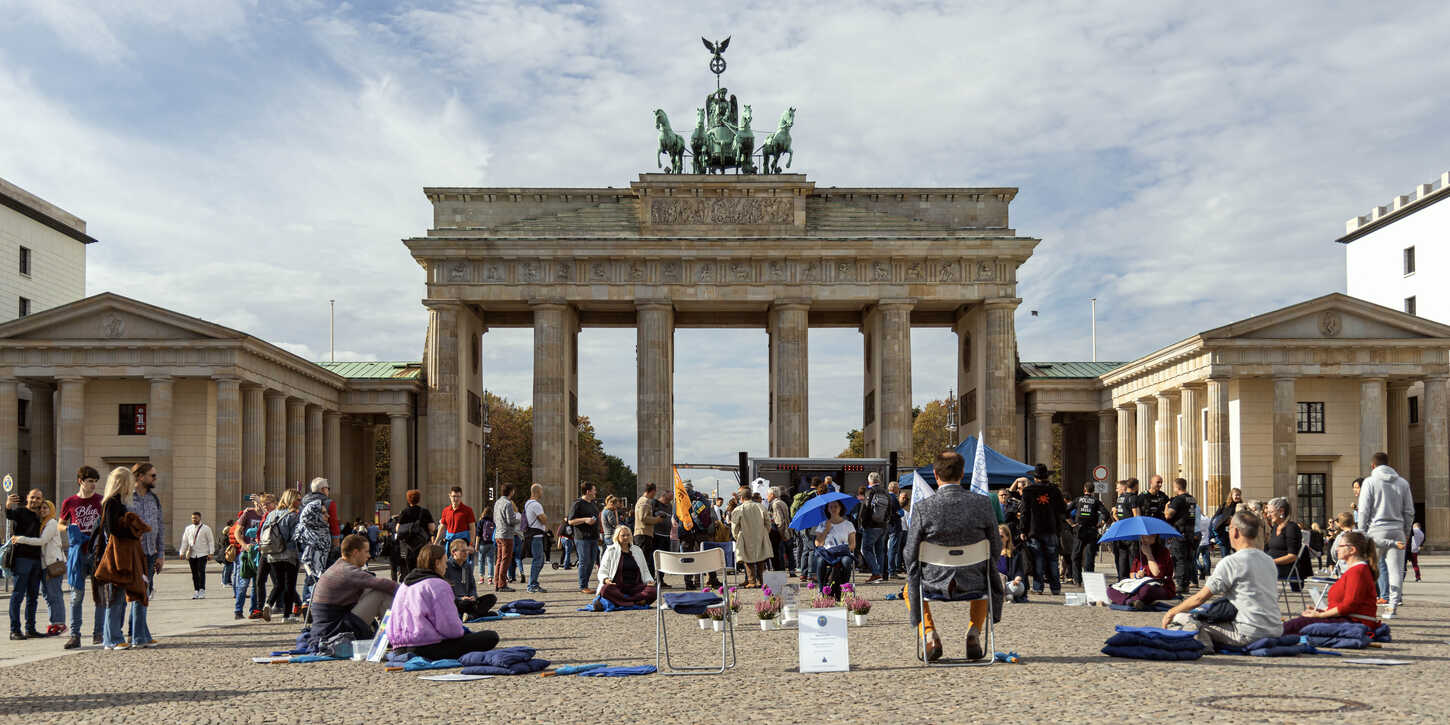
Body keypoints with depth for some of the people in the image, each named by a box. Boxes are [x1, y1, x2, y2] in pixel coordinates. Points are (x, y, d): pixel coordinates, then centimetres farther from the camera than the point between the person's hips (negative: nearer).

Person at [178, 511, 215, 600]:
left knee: (201, 572, -12)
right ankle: (196, 591, 9)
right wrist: (182, 552, 5)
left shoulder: (206, 528, 4)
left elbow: (211, 541, 3)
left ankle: (202, 591, -13)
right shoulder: (188, 529, 14)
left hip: (202, 554, -4)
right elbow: (184, 541, 15)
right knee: (194, 573, 4)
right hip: (191, 554, 4)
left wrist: (210, 553, -5)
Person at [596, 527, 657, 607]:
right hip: (617, 587, -2)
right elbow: (602, 572, 5)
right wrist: (606, 579, -17)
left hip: (635, 587, 2)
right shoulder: (610, 551, 10)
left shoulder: (637, 550, 19)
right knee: (605, 589, -37)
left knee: (652, 591, -28)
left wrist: (649, 581, 1)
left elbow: (645, 571, 22)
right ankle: (636, 602, -36)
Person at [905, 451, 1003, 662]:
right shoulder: (983, 503, -13)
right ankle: (974, 632, 19)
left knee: (911, 588, 34)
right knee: (992, 581, 38)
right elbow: (996, 548, -1)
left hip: (935, 584, -1)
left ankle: (928, 633, 14)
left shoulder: (922, 508, -17)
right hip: (973, 584, 1)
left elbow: (911, 555, -8)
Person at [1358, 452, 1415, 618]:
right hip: (1397, 532, 3)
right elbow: (1409, 511, 11)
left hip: (1376, 532, -3)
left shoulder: (1370, 482, -2)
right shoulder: (1403, 483, 10)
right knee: (1396, 570, 2)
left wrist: (1362, 532, 2)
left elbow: (1364, 511, -5)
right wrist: (1406, 533, 18)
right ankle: (1392, 607, 0)